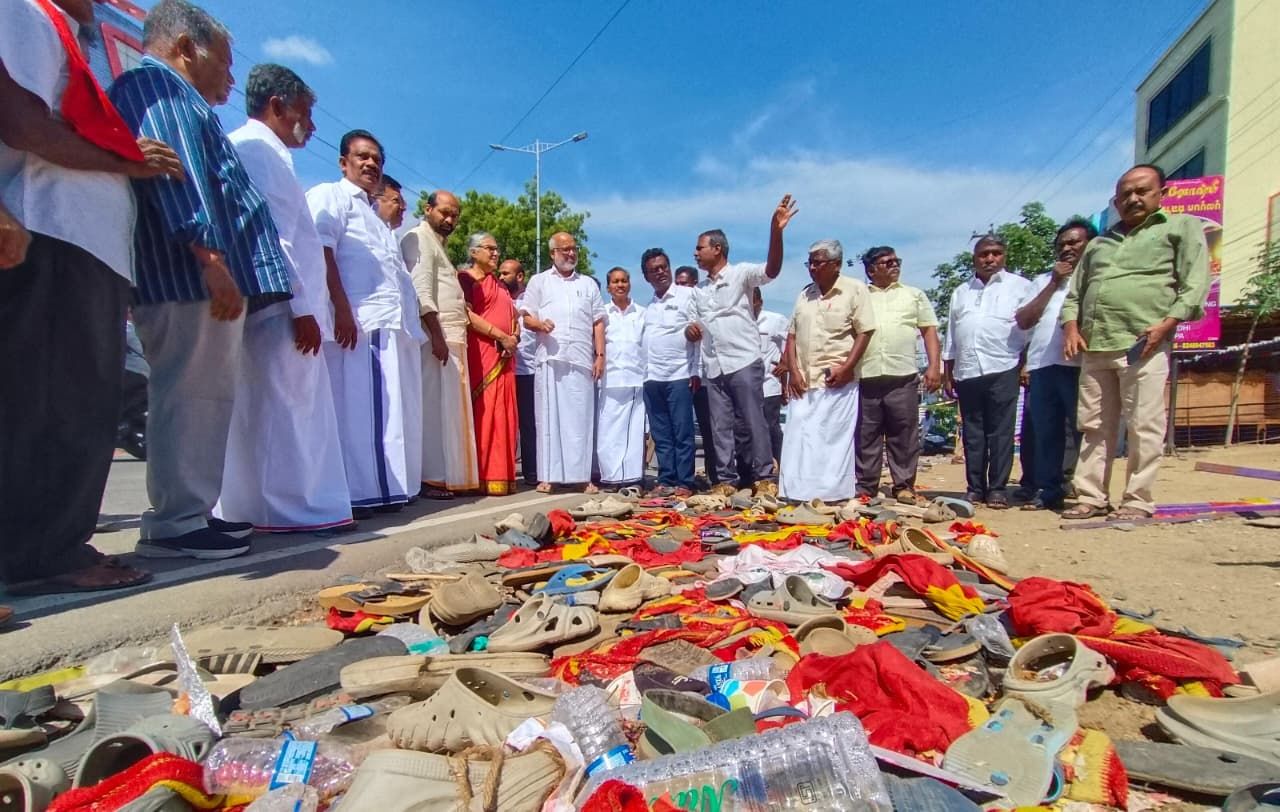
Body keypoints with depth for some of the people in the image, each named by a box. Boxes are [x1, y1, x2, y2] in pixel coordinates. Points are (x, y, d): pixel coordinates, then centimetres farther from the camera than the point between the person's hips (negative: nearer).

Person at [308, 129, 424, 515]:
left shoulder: (377, 217, 31)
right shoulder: (330, 196, 5)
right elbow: (321, 252, -10)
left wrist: (413, 325, 19)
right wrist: (342, 308, -21)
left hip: (392, 325, 9)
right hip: (359, 322, -9)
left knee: (390, 412, 6)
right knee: (358, 409, -11)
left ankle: (386, 488, 11)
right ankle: (355, 493, -9)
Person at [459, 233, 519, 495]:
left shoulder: (499, 284, 24)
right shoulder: (465, 278, 1)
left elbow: (512, 315, 21)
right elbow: (467, 315, -11)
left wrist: (514, 338, 0)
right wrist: (501, 336, -14)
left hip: (503, 356, 7)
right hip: (480, 354, -7)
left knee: (502, 413, 4)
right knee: (482, 412, -10)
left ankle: (500, 476, 7)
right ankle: (483, 478, -8)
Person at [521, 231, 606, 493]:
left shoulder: (588, 283, 19)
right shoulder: (539, 281, 15)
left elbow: (598, 323, 14)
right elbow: (527, 317, 9)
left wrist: (600, 356, 3)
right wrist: (540, 324, -14)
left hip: (581, 361, 1)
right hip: (549, 359, -1)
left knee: (580, 418, -1)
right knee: (549, 416, -2)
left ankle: (582, 476, 3)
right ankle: (548, 476, 2)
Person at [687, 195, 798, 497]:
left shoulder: (740, 274, 0)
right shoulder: (699, 289, 19)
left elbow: (772, 270, -19)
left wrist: (775, 231, -33)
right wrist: (691, 330, 1)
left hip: (743, 362, -6)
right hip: (713, 367, 6)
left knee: (752, 421, -2)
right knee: (720, 426, 7)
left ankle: (764, 477, 6)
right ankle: (725, 480, 13)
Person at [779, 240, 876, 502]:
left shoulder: (855, 289, 0)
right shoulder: (805, 294, 15)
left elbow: (865, 332, -4)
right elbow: (792, 335, 13)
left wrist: (846, 368, -13)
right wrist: (793, 371, 1)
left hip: (837, 381, -5)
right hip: (803, 381, 5)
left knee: (835, 439, -1)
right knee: (798, 438, 3)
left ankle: (834, 495, 7)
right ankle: (797, 494, 9)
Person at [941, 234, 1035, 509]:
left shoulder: (1020, 286, 8)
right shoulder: (961, 292, 20)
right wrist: (947, 373, 13)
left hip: (1002, 370, -4)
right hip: (967, 372, 4)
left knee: (1001, 432, -2)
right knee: (972, 433, 6)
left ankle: (998, 489, 4)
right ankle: (975, 488, 12)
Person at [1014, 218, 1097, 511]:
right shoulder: (1043, 280, 23)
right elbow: (1023, 320, 10)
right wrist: (1053, 284, 7)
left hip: (1079, 364, -4)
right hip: (1042, 365, 4)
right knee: (1045, 433, 6)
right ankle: (1048, 491, 13)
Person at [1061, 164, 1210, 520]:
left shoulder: (1182, 227, 12)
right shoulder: (1099, 243, 25)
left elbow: (1195, 284, 0)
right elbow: (1075, 292, 22)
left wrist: (1167, 323, -13)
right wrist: (1071, 327, 6)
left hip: (1143, 347, -4)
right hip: (1095, 348, 5)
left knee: (1144, 427, -4)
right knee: (1094, 427, 5)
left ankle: (1138, 501, 4)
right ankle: (1091, 497, 11)